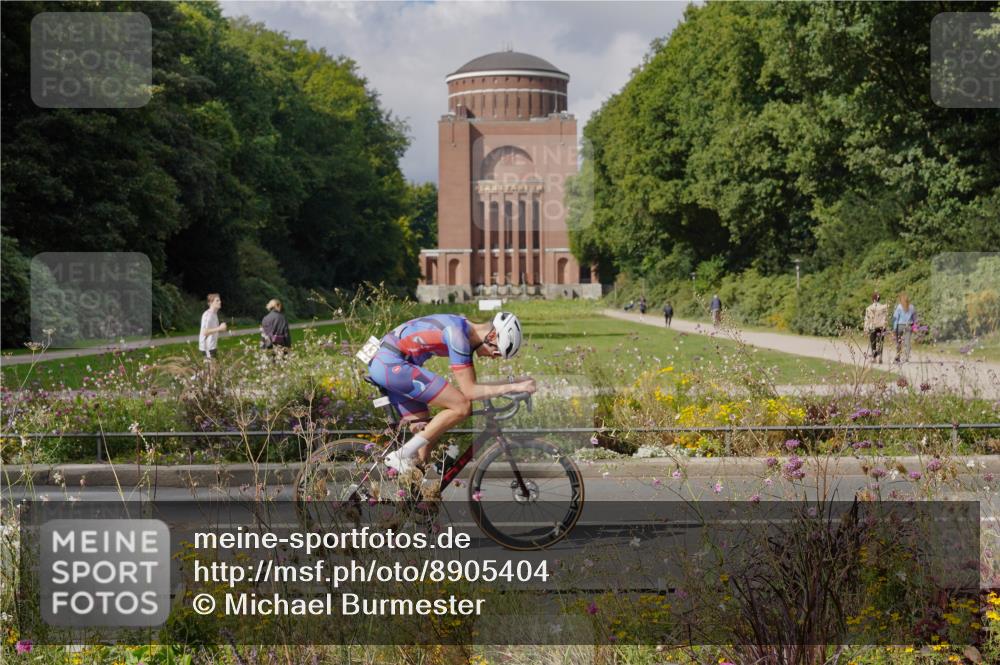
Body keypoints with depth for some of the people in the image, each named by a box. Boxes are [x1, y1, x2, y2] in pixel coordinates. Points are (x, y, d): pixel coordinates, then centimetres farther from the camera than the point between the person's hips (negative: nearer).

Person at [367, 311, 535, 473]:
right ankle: (402, 456, -11)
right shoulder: (457, 333, -19)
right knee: (462, 407, -13)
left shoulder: (466, 331, 10)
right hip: (392, 364, -10)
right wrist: (513, 387, -16)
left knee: (423, 430, 12)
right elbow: (469, 391, -19)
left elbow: (469, 385, 18)